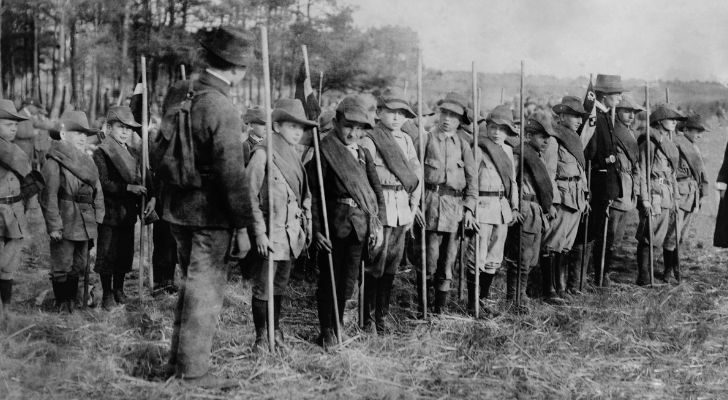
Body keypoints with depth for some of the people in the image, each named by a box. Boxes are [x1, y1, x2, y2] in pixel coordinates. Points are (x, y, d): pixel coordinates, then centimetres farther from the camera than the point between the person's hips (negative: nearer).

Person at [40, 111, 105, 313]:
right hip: (65, 223, -7)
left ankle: (72, 300, 26)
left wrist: (97, 218, 10)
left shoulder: (87, 162, 13)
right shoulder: (54, 163, -10)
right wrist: (54, 225, -18)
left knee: (79, 265, 14)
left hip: (86, 225, 7)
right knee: (62, 266, 1)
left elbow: (97, 191, 17)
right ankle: (62, 303, 13)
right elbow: (48, 196, -15)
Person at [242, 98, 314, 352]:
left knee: (280, 286, 14)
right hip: (271, 233, -7)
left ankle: (276, 331, 26)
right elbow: (250, 195, -13)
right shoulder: (263, 153, -10)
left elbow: (305, 195, 19)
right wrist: (259, 232, -15)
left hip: (293, 232, 7)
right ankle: (261, 337, 10)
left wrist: (306, 227, 13)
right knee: (264, 288, -1)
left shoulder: (293, 155, 13)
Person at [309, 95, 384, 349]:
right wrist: (317, 230, -15)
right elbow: (313, 193, -11)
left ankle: (339, 326, 27)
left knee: (349, 280, 12)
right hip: (334, 223, -5)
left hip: (360, 226, 5)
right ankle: (327, 332, 16)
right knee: (330, 278, 4)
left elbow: (377, 190, 14)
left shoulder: (363, 154, 11)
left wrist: (377, 222, 5)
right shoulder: (324, 151, -7)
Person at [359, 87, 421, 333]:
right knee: (375, 265, -5)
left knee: (392, 266, 10)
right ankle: (367, 320, 5)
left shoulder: (406, 140, 15)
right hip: (380, 209, -6)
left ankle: (382, 316, 20)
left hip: (402, 210, 6)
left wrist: (413, 206, 10)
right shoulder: (369, 141, -5)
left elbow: (416, 175, 17)